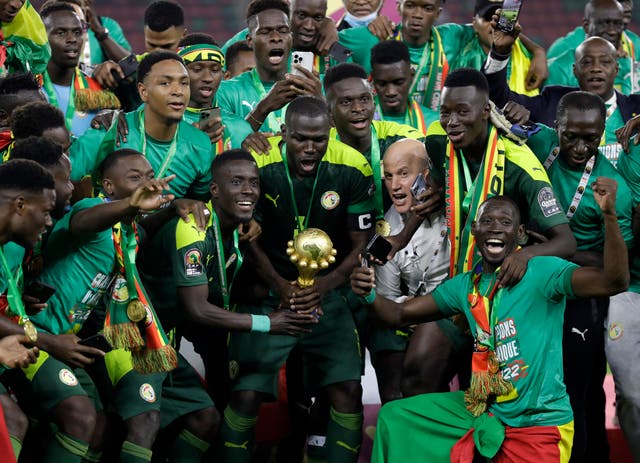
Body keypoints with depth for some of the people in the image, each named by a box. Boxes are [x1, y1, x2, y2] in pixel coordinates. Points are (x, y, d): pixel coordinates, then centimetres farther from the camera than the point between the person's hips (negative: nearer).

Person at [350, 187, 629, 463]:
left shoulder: (542, 272, -15)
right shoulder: (466, 286, 5)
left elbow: (614, 281, -29)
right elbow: (400, 314, 10)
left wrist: (609, 214, -42)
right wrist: (369, 295, -13)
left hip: (540, 429, -7)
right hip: (487, 413, 7)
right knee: (394, 416, 13)